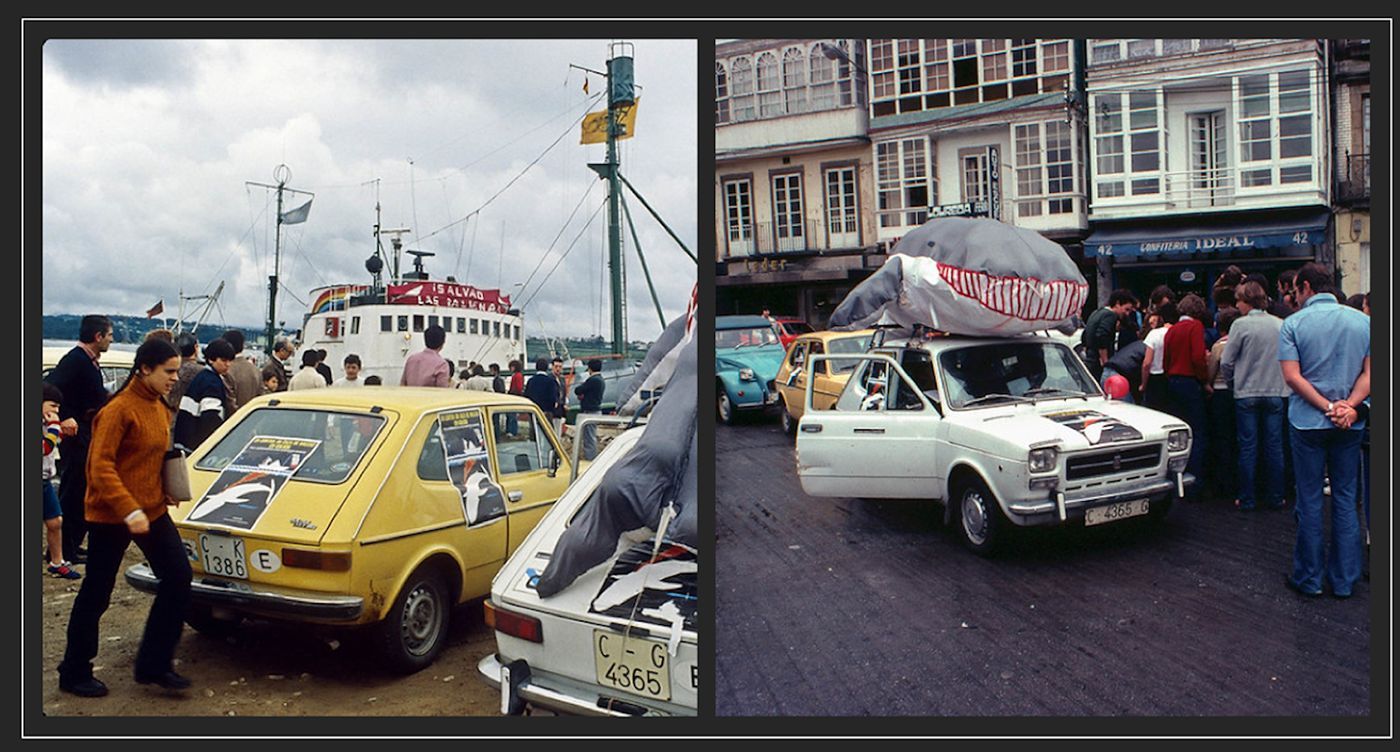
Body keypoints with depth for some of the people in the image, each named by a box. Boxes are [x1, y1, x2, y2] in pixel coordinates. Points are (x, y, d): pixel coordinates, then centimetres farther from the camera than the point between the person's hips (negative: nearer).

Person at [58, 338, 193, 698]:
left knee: (178, 577, 0)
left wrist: (165, 492, 4)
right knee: (96, 594, 6)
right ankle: (74, 674, 24)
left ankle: (154, 664, 11)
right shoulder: (118, 410, -16)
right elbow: (100, 466, -20)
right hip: (111, 515, -7)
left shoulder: (158, 408, 8)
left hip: (152, 511, 7)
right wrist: (128, 510, -28)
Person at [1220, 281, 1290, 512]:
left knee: (1248, 447, 3)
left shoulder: (1241, 324, -10)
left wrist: (1233, 381, 8)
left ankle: (1246, 499, 8)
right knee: (1274, 446, 10)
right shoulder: (1281, 324, 1)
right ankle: (1275, 497, 15)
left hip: (1247, 393, -3)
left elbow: (1226, 362, -9)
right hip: (1276, 392, 3)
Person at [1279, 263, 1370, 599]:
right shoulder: (1363, 321, 4)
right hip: (1350, 426, 3)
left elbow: (1292, 376, -13)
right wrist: (1349, 405, -11)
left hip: (1308, 421, -3)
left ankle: (1309, 578, 12)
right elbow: (1369, 373, -2)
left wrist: (1328, 407, -12)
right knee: (1345, 499, 10)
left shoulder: (1293, 323, -6)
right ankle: (1344, 580, 15)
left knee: (1310, 500, 4)